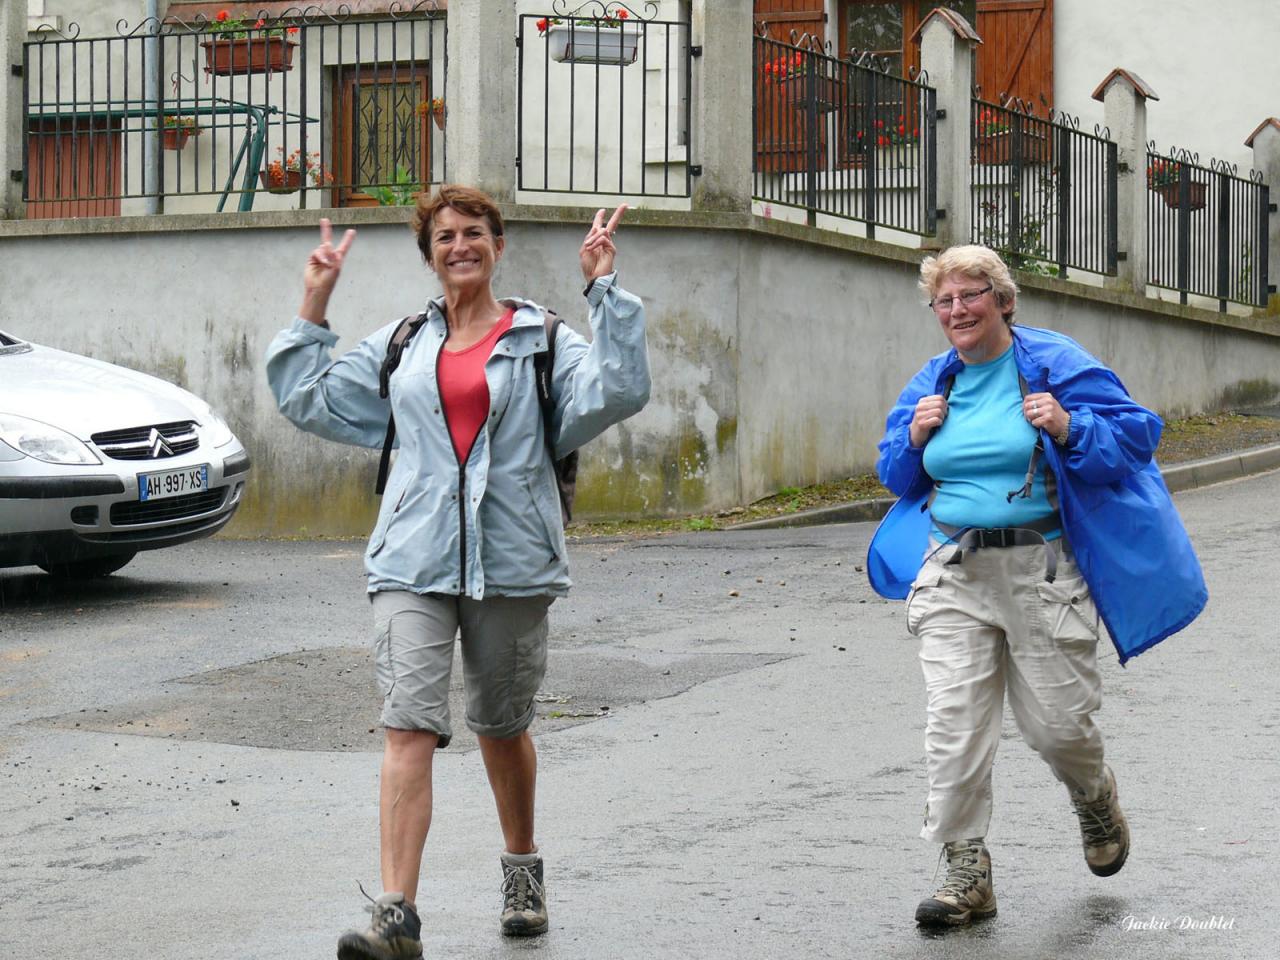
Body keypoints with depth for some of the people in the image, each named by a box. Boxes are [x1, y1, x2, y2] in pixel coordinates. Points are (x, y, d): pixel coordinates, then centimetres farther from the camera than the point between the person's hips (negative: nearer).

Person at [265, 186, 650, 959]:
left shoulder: (543, 342, 5)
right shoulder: (400, 346, 14)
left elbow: (613, 393, -12)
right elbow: (309, 399, 19)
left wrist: (606, 292, -12)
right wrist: (314, 307, 15)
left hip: (511, 562, -1)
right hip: (414, 563, 1)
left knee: (503, 726, 14)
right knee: (410, 727, -13)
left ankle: (524, 870, 38)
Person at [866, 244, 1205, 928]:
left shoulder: (1055, 364, -2)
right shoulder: (931, 384, 11)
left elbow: (1137, 434, -2)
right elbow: (898, 480, 19)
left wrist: (1069, 429, -19)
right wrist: (915, 438, -1)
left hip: (1044, 570, -3)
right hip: (954, 575, 3)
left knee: (1056, 723, 2)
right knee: (954, 724, -7)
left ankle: (1095, 798, 38)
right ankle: (967, 871, 1)